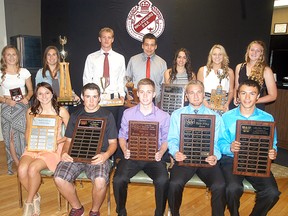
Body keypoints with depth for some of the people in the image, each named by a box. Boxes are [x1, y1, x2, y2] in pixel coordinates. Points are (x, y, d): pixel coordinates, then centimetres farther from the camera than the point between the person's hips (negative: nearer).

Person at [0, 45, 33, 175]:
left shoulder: (24, 72, 4)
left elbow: (30, 90, 9)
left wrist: (27, 98, -9)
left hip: (22, 107, 1)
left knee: (24, 135, -1)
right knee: (11, 137, 1)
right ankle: (18, 165, 13)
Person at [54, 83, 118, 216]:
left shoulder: (107, 116, 7)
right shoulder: (75, 116, 16)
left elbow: (113, 142, 6)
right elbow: (69, 140, 17)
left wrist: (106, 155, -16)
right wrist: (64, 153, -6)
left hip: (98, 156, -3)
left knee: (100, 181, -32)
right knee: (59, 178, -23)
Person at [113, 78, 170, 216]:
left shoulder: (164, 116, 4)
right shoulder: (128, 113, 8)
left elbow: (165, 140, 7)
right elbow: (122, 136, 11)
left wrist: (161, 152, -12)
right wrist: (125, 150, -7)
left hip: (154, 157, -1)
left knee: (163, 181, -30)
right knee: (118, 180, -25)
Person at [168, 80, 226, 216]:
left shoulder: (215, 117, 11)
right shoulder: (177, 114, 11)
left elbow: (217, 142, 5)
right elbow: (172, 139, 5)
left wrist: (215, 156, -17)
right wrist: (175, 152, -16)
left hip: (207, 159, 1)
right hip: (184, 157, 0)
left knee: (219, 186, -25)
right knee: (175, 183, -27)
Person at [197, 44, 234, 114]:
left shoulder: (229, 71, 10)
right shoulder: (202, 70, 7)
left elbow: (231, 91, 12)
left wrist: (227, 104, -5)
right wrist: (206, 104, -10)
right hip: (206, 106, -1)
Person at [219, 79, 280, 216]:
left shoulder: (267, 118, 7)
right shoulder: (227, 117, 3)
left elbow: (272, 144, 9)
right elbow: (220, 143, 1)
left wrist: (273, 152, -14)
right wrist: (230, 148, -21)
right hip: (232, 160, -2)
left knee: (272, 193, -23)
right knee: (233, 188, -30)